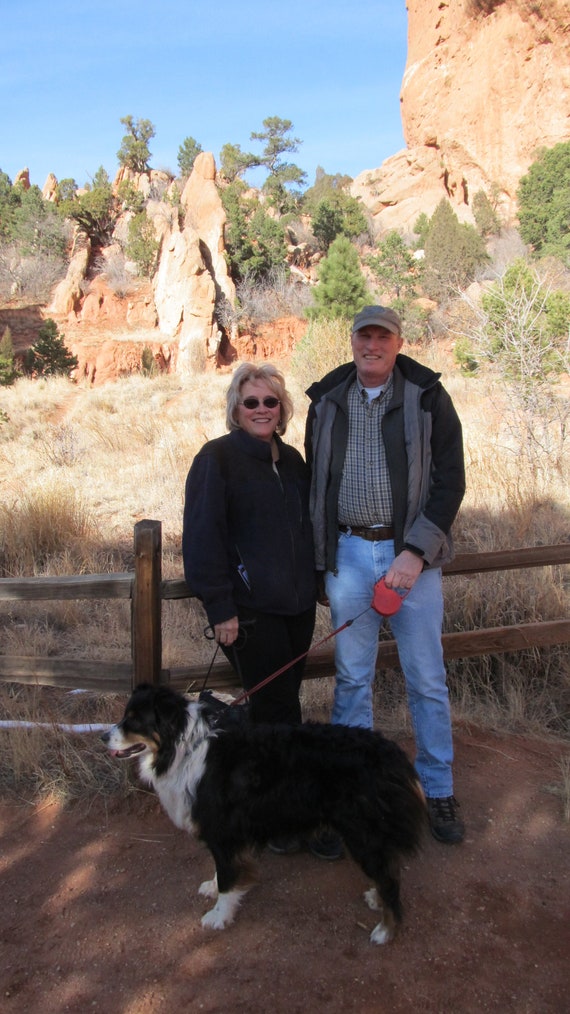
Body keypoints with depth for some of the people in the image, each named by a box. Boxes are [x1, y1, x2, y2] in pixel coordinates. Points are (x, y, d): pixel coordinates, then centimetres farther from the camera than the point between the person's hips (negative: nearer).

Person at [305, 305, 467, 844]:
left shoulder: (427, 397, -1)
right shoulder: (327, 401, 7)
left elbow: (451, 481, -5)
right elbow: (314, 484, 12)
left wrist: (416, 553, -14)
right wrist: (319, 565, 11)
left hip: (411, 553, -2)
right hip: (347, 553, 2)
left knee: (427, 679, 7)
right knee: (352, 677, 10)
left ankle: (439, 789, 24)